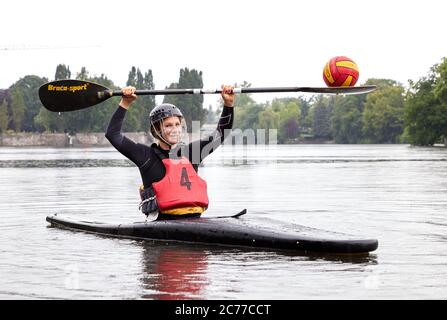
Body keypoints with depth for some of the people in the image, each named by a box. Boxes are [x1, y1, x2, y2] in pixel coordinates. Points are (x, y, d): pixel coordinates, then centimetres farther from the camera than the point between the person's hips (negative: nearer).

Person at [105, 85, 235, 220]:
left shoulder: (190, 152, 19)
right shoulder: (147, 156, 7)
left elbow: (221, 133, 27)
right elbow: (113, 134, 4)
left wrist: (228, 104, 16)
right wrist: (125, 103, 2)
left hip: (194, 222, 4)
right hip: (164, 223, -4)